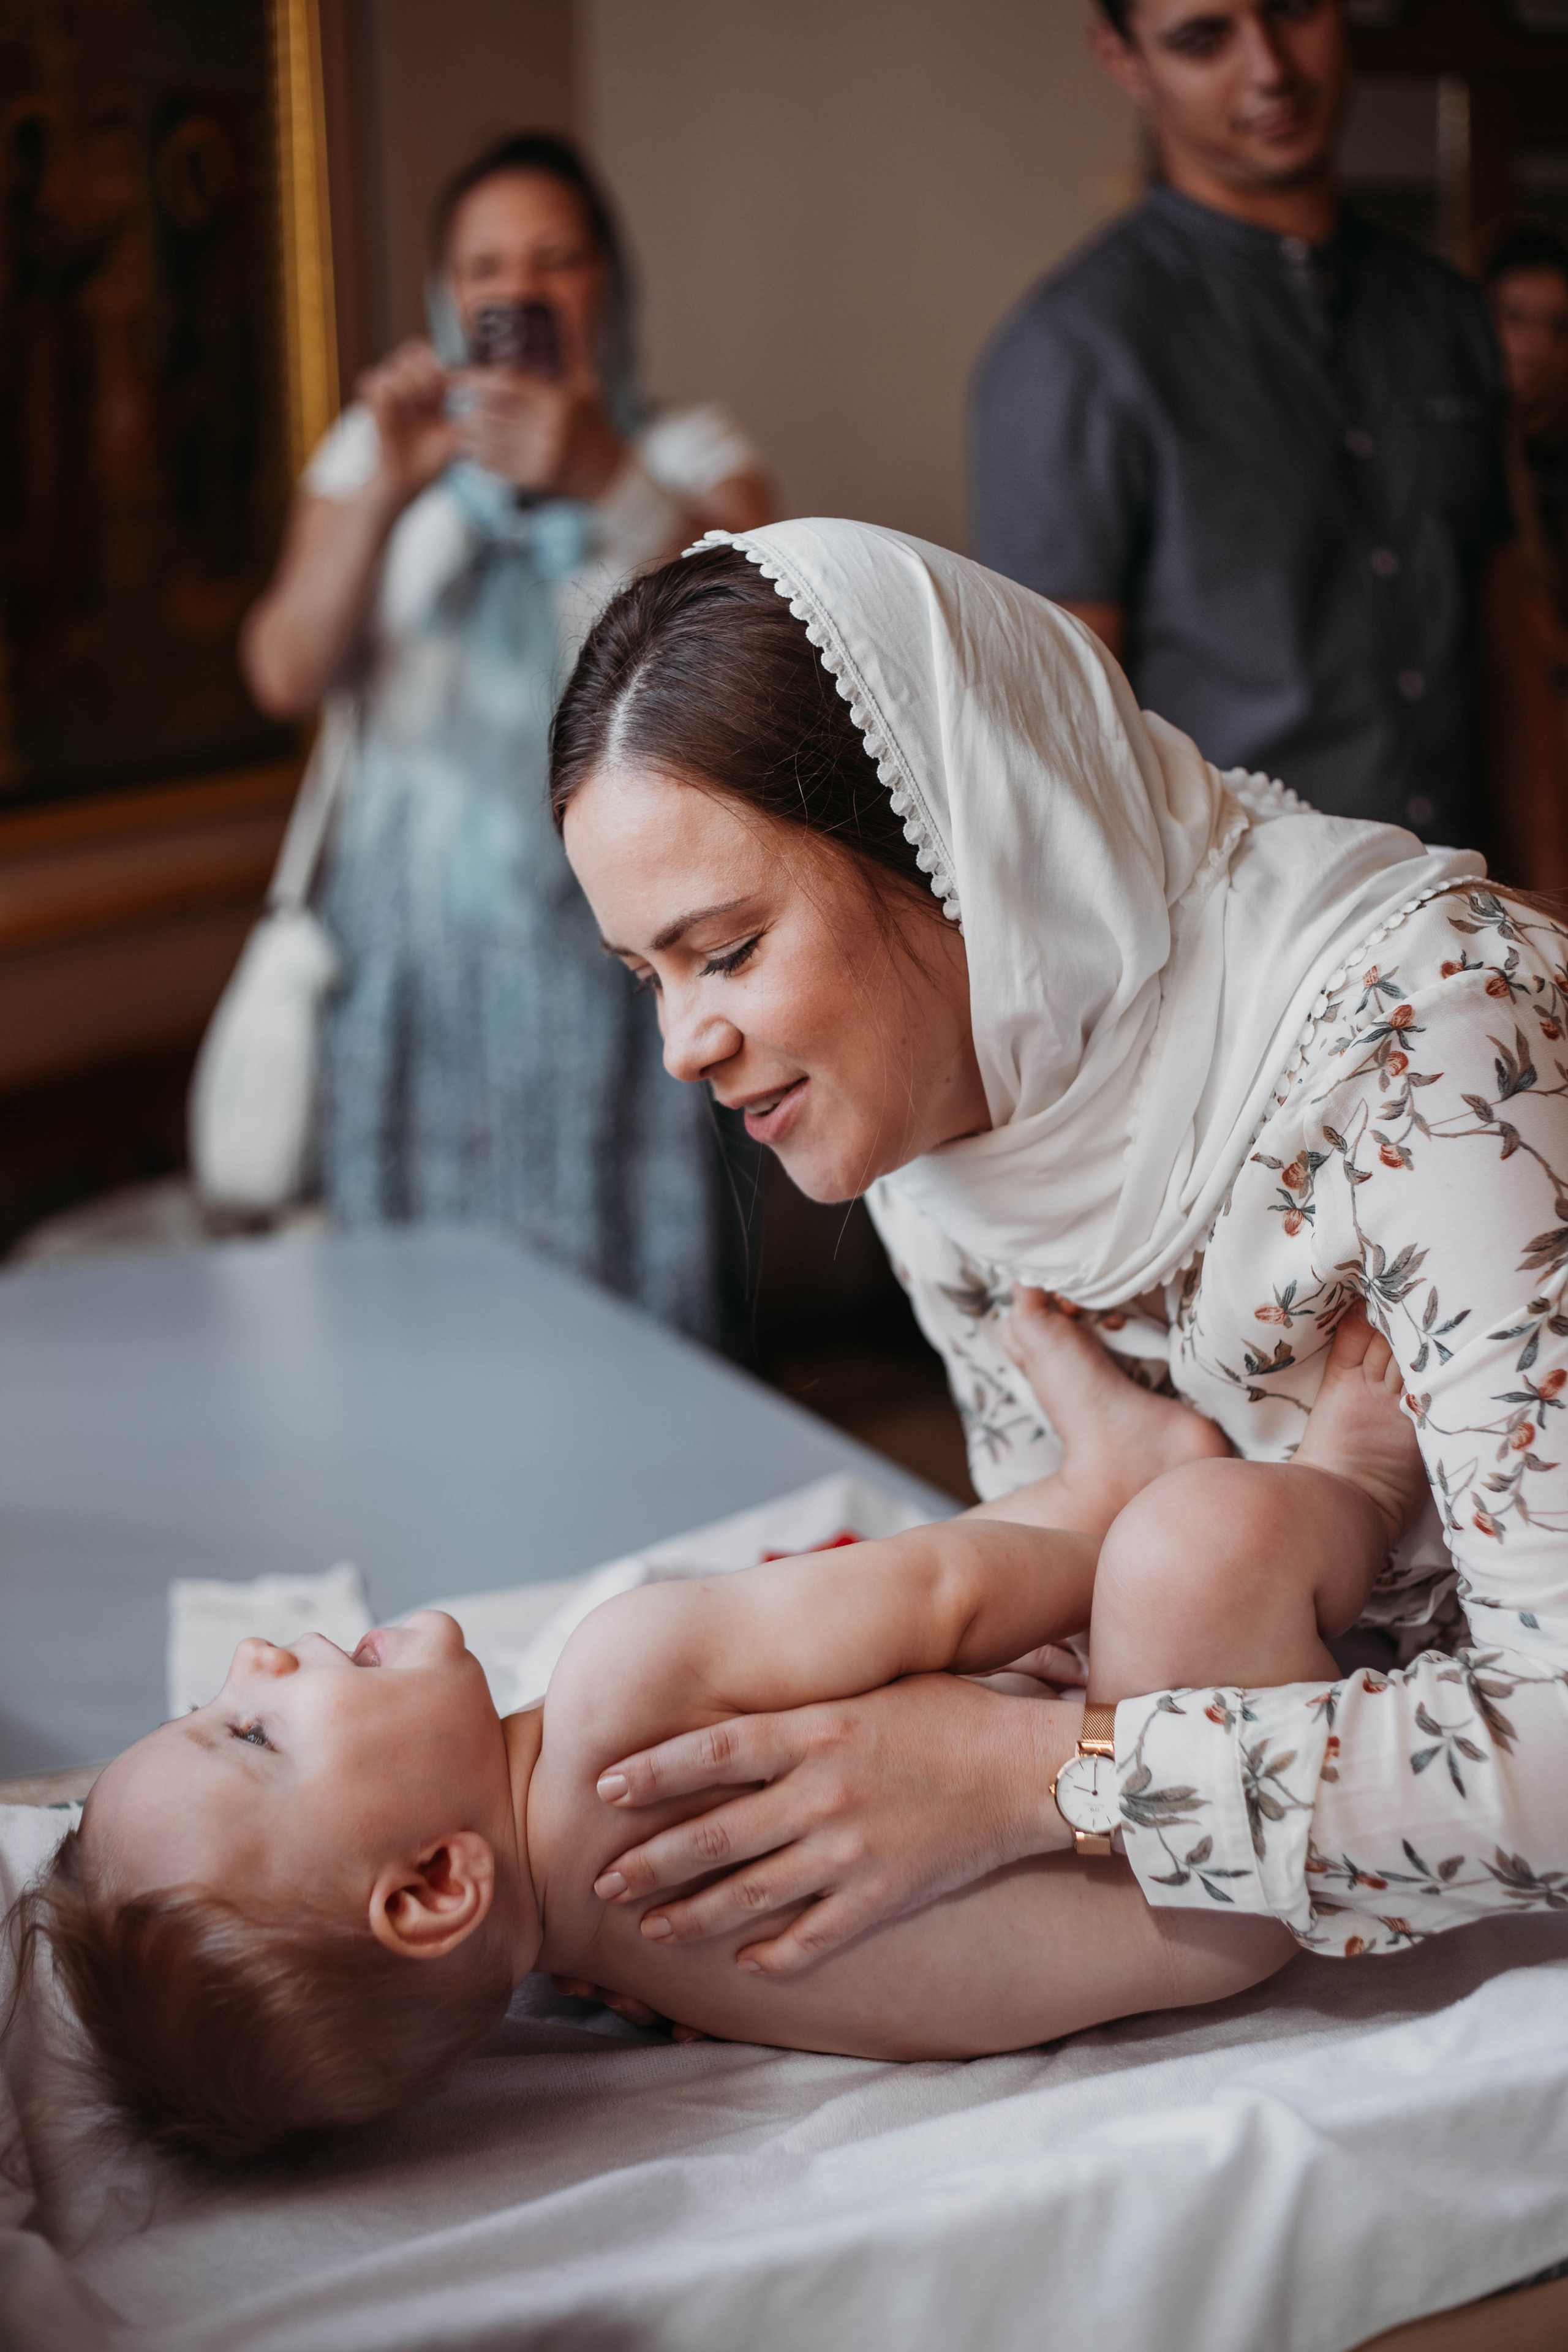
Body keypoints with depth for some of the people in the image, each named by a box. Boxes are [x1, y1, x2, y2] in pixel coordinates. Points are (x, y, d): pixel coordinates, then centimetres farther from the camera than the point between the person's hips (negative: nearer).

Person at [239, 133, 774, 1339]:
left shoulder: (689, 454, 7)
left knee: (627, 1304, -5)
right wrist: (386, 492, -16)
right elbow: (286, 677, -1)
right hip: (419, 954, 2)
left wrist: (609, 482, -27)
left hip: (613, 946, -2)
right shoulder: (379, 447, 13)